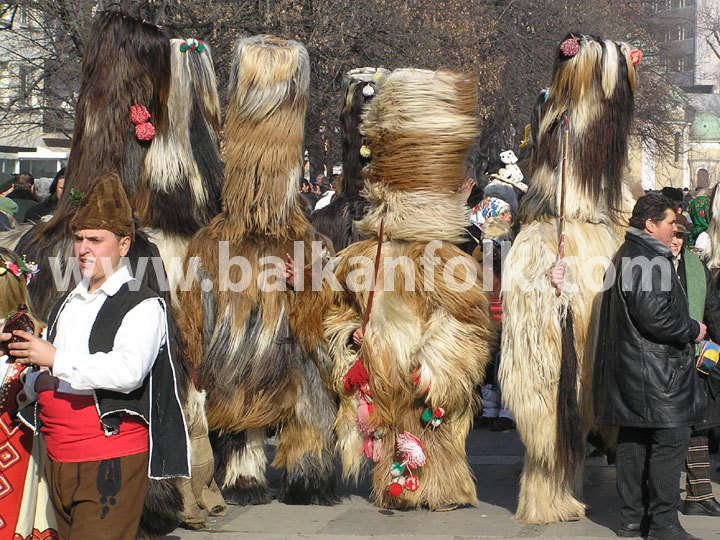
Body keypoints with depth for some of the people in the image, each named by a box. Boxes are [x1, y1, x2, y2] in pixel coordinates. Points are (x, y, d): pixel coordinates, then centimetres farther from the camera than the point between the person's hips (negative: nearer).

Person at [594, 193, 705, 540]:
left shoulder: (622, 257, 18)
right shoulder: (651, 261, -16)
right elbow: (654, 315, -24)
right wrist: (693, 330, -9)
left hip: (626, 368, 11)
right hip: (655, 367, -11)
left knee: (632, 442, 12)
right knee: (671, 439, -5)